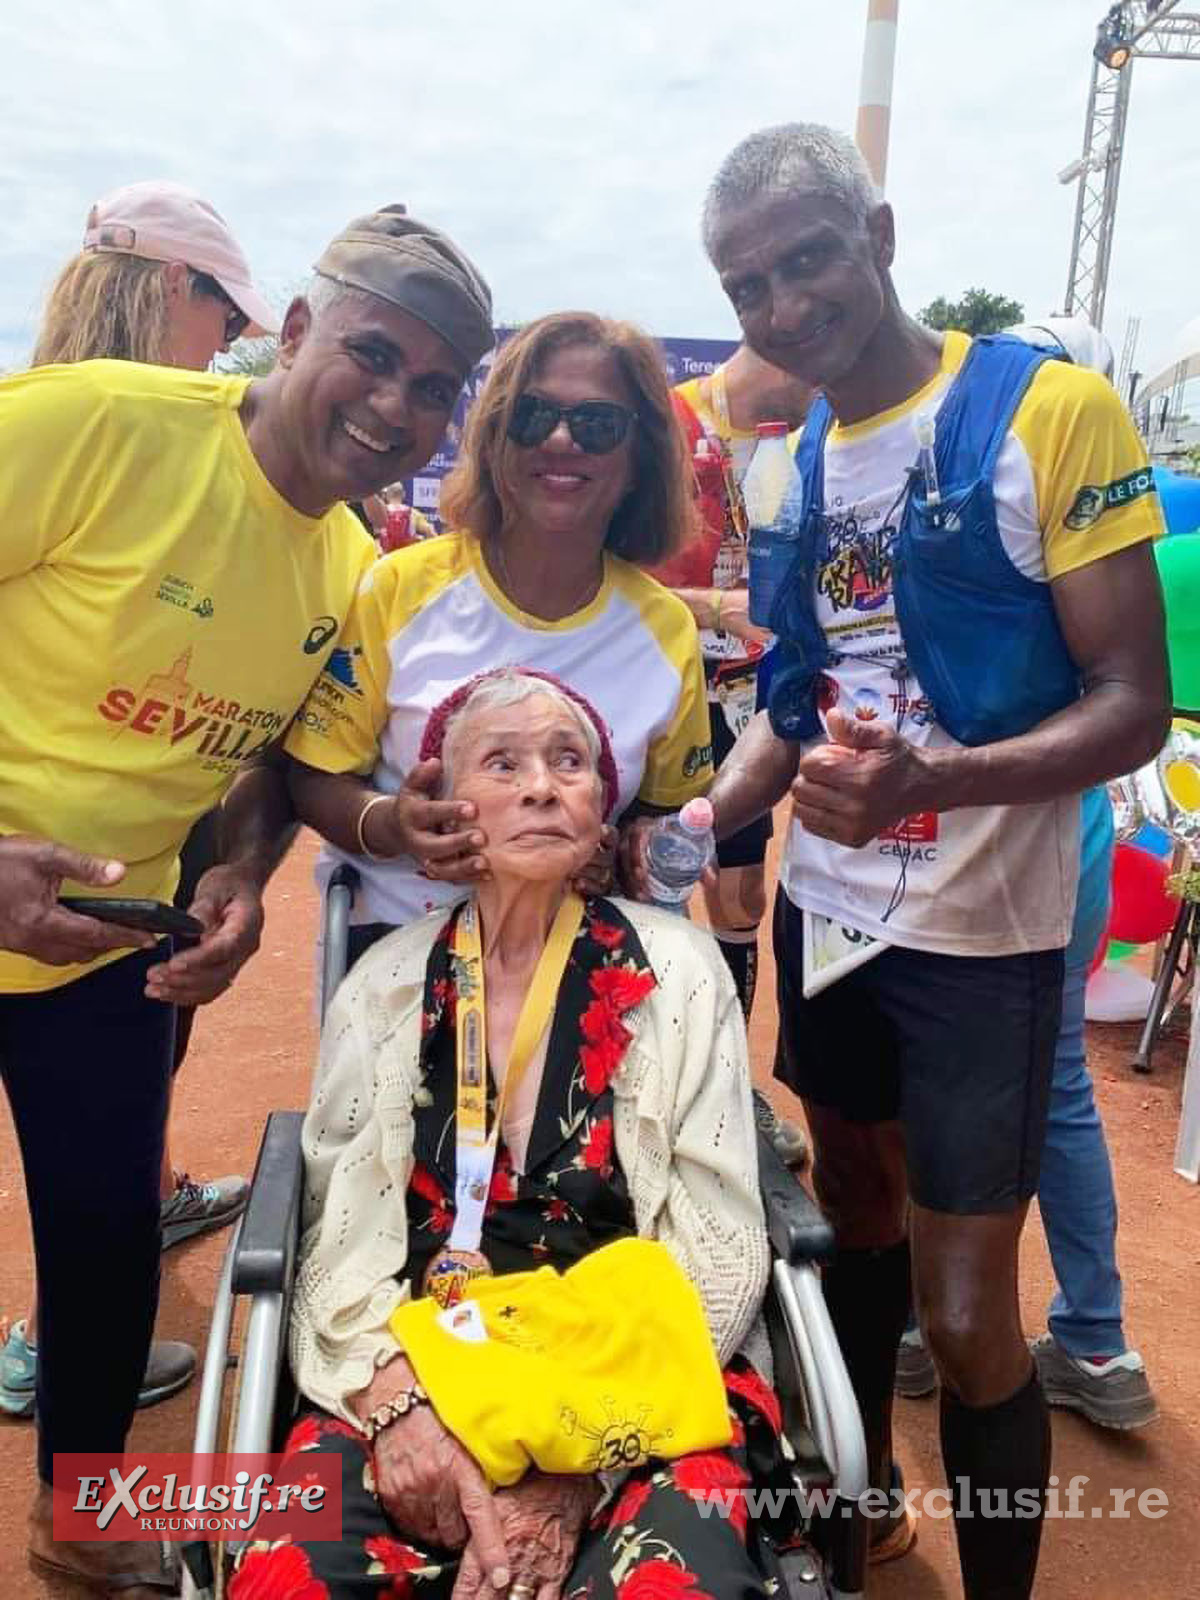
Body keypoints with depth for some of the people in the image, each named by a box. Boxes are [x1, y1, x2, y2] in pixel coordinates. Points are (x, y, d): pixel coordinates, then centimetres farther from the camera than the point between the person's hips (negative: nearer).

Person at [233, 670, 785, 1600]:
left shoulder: (677, 972, 1)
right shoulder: (388, 985, 6)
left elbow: (718, 1249, -3)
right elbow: (343, 1235, 3)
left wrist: (579, 1452, -14)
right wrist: (398, 1402, -16)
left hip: (637, 1390, -1)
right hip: (415, 1377, 1)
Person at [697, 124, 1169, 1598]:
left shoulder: (1052, 407, -13)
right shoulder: (793, 459, 5)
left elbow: (1134, 704, -16)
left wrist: (935, 781, -32)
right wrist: (688, 826, -4)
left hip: (978, 931, -6)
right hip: (825, 907, 6)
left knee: (963, 1313, -1)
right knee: (853, 1205, 21)